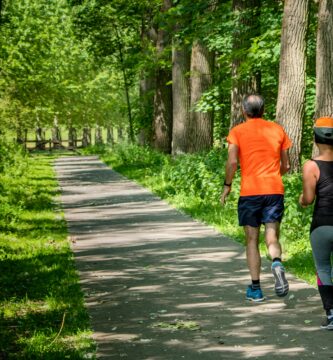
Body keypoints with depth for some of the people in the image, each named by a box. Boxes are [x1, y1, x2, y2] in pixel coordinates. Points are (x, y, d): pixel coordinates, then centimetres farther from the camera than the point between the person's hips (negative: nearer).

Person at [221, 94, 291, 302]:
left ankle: (255, 289, 8)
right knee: (272, 237, 3)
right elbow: (286, 165, 12)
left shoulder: (238, 131, 2)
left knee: (252, 240, 8)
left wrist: (227, 186, 2)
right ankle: (277, 263, -30)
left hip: (250, 191, -1)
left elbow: (232, 162, -11)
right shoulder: (277, 130, 10)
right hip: (275, 190, 2)